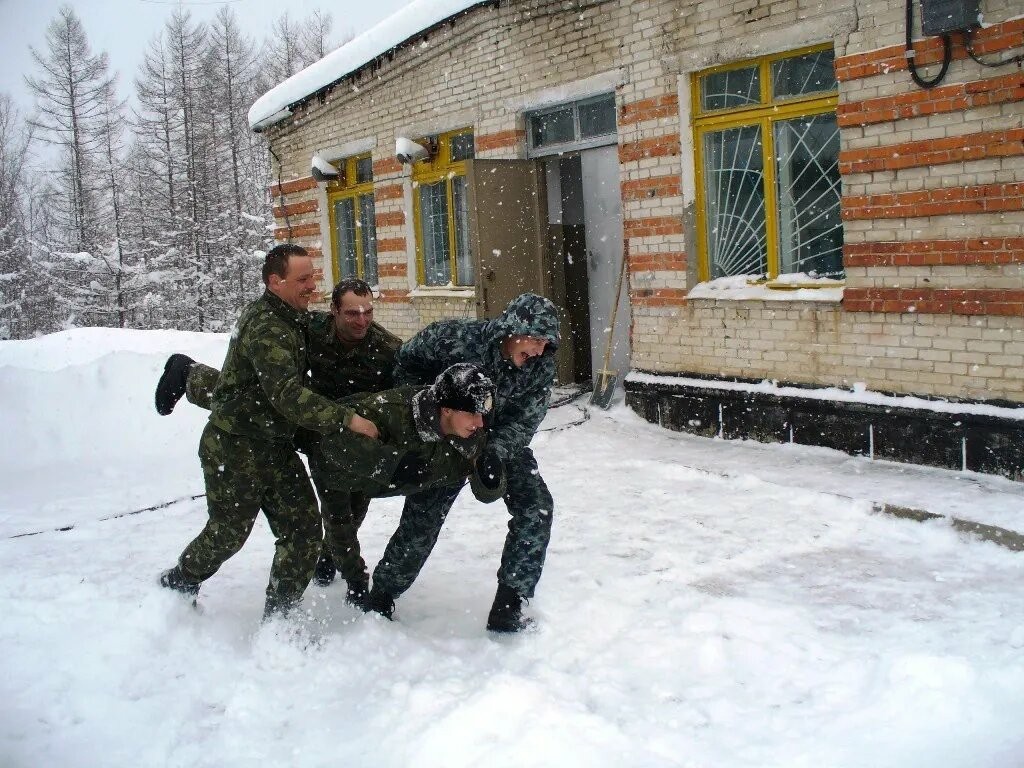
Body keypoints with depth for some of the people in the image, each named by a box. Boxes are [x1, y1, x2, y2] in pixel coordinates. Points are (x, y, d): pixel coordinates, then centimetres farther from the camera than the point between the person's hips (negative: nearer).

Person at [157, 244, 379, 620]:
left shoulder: (294, 319, 8)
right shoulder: (266, 328, -23)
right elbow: (287, 395, -33)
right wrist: (347, 418, -35)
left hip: (274, 445, 8)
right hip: (233, 448, -8)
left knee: (303, 529, 1)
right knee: (228, 533, 8)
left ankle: (278, 617, 11)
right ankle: (177, 582, 37)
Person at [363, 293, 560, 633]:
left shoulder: (542, 365, -20)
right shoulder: (458, 337, -29)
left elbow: (524, 420, -20)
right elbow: (409, 359, -11)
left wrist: (497, 450, -37)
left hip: (505, 443, 3)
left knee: (536, 509, -14)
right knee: (421, 518, 0)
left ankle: (508, 607, -5)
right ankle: (382, 595, 23)